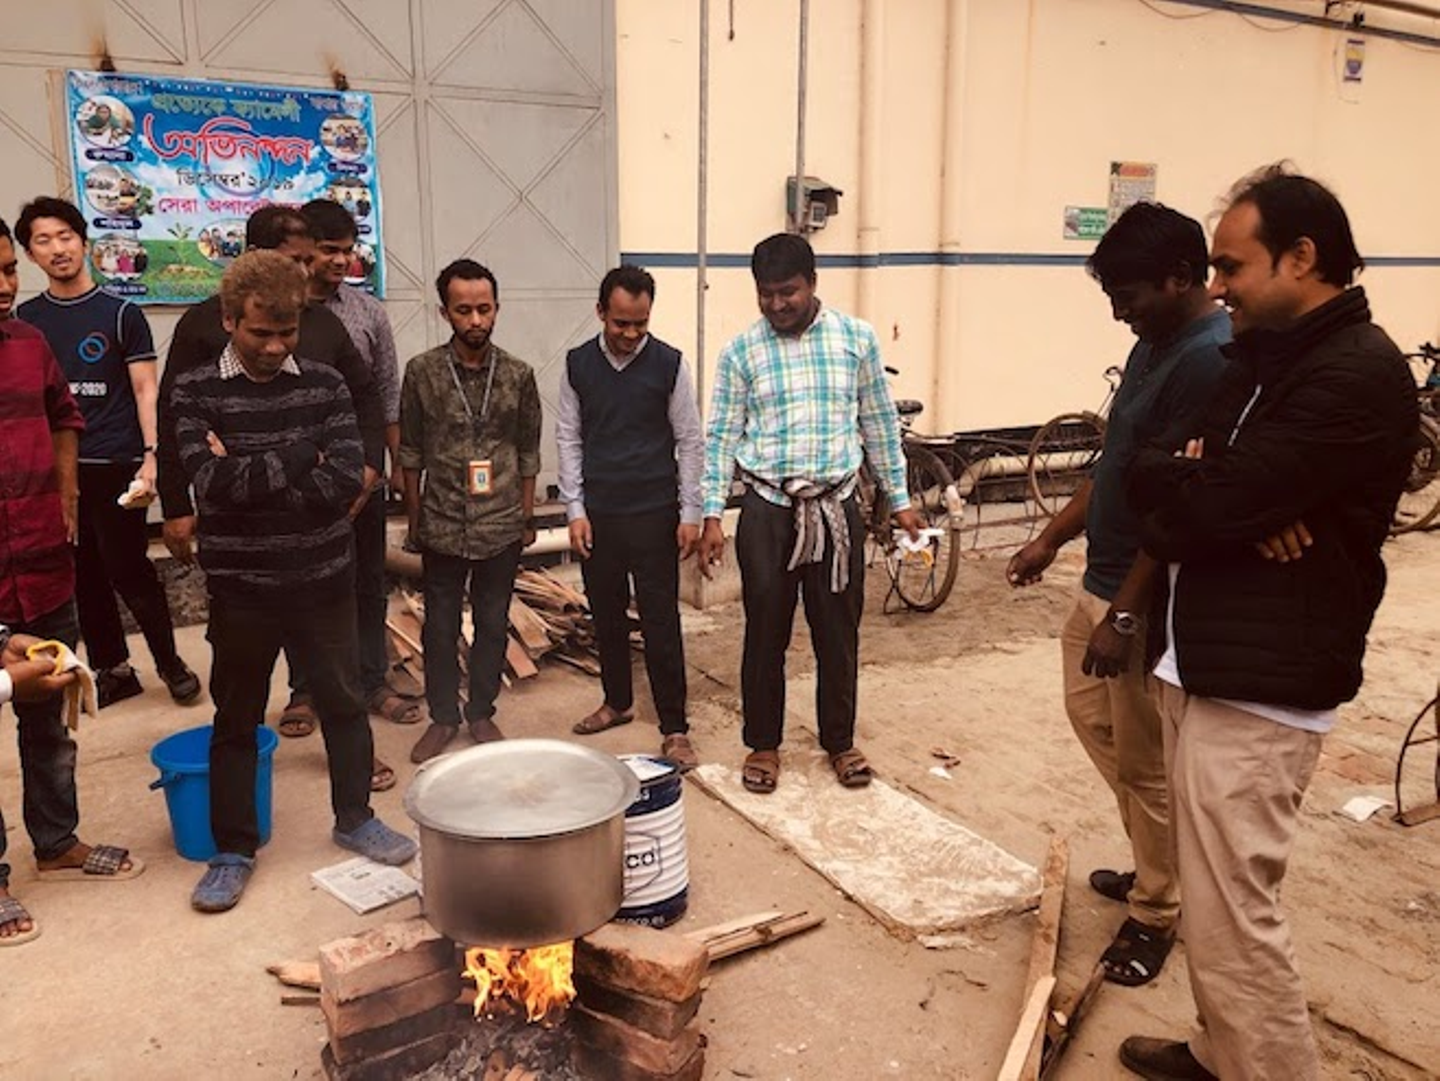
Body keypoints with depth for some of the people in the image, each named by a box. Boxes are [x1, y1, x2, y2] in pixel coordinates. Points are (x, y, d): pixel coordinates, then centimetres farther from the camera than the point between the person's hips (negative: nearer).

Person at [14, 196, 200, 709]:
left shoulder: (120, 313, -1)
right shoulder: (24, 319, 9)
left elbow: (145, 389, -2)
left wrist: (151, 456, -12)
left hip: (114, 466, -4)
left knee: (129, 571, -2)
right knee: (83, 576, 9)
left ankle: (170, 662, 15)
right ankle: (113, 670, 21)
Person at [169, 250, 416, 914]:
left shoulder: (324, 385, -1)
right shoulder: (195, 392, -5)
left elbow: (347, 479, -14)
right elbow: (213, 484, -20)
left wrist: (250, 480, -16)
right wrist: (303, 456, -16)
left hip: (323, 579, 2)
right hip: (241, 587, -1)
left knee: (344, 703, 15)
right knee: (236, 720, 12)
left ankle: (354, 819, 36)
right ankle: (233, 850, 29)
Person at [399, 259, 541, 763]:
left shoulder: (519, 375, -2)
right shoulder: (422, 372, -5)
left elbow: (529, 452, 5)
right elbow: (410, 451, 3)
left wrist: (527, 516, 6)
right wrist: (414, 517, 4)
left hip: (501, 524, 1)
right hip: (442, 525, 0)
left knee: (493, 623, 11)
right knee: (440, 625, 11)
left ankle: (482, 712, 28)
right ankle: (443, 716, 27)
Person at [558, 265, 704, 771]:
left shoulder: (668, 364, -6)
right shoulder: (578, 364, 1)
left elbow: (690, 441, -2)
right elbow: (568, 438, 5)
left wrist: (690, 513, -5)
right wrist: (575, 509, 0)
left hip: (654, 514, -3)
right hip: (597, 514, 3)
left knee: (660, 621, -1)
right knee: (606, 614, 14)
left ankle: (674, 728, 8)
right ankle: (617, 702, 34)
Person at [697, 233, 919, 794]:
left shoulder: (856, 338, 1)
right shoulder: (741, 352, -1)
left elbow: (880, 423, 8)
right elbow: (721, 437, 1)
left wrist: (900, 499, 9)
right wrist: (711, 515, -5)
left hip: (836, 506, 1)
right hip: (767, 509, -1)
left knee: (839, 630, 9)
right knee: (765, 631, 7)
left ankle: (840, 741, 28)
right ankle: (763, 744, 24)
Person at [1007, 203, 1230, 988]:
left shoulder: (1210, 359, -21)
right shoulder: (1155, 344, 10)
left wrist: (1125, 614, -22)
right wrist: (1052, 538, 17)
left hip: (1150, 599, -10)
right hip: (1103, 578, 10)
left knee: (1146, 760, 4)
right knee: (1092, 718, 21)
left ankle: (1156, 911, 24)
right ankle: (1157, 864, 40)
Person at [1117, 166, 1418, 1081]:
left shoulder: (1358, 376, -17)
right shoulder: (1261, 354, 15)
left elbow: (1210, 501, -24)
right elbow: (1159, 466, 9)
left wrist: (1171, 476, -1)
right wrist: (1215, 492, -13)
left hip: (1260, 682, -9)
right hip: (1202, 661, 10)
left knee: (1233, 915, -2)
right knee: (1211, 899, 19)